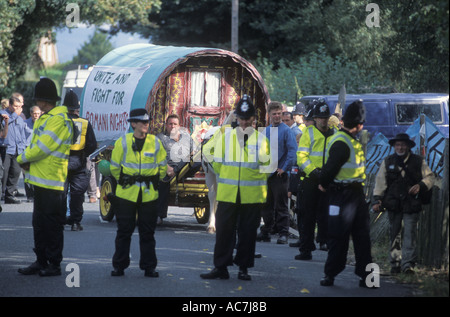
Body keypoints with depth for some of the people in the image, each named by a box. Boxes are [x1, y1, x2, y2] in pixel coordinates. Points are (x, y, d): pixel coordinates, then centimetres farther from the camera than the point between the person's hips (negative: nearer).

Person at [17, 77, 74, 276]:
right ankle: (41, 262, 20)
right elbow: (36, 146, 18)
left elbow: (42, 148, -21)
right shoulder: (45, 118, 16)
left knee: (52, 224, -4)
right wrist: (28, 160, -3)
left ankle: (54, 264, 1)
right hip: (41, 180, 10)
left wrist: (22, 158, -6)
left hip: (52, 182, -10)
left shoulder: (58, 120, -15)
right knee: (39, 223, 13)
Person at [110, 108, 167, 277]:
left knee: (148, 232, 5)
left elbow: (162, 167, 13)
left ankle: (149, 267, 11)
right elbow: (115, 167, 7)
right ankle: (119, 266, 11)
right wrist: (123, 181, 9)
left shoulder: (155, 143, 3)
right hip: (126, 194, -1)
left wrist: (153, 182, 10)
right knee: (124, 231, 3)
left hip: (149, 194, 1)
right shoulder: (122, 142, -2)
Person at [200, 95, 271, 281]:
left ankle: (243, 268, 11)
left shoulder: (260, 139, 4)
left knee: (248, 232, 3)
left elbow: (265, 165, 8)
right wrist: (226, 181, 9)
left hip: (252, 195, -1)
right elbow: (217, 164, 13)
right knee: (224, 229, 0)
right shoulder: (225, 137, 7)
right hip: (228, 194, 1)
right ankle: (220, 267, 5)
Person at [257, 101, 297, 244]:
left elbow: (292, 151, -12)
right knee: (267, 205, 11)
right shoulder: (265, 131, 11)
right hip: (265, 173, 6)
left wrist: (285, 168, -14)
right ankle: (266, 231, 18)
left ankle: (283, 233, -1)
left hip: (280, 174, -6)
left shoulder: (286, 131, -5)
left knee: (281, 205, -4)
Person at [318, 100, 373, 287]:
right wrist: (324, 185, -5)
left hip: (356, 194, 10)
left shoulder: (352, 140, 15)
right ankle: (330, 275, 6)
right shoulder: (341, 143, -19)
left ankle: (365, 275, 14)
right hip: (343, 195, -10)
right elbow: (331, 167, -19)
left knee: (362, 235, 10)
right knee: (339, 237, -3)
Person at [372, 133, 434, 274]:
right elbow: (380, 182, 7)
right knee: (394, 234, 6)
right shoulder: (387, 162, 9)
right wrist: (377, 199, -4)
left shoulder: (418, 161, 5)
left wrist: (420, 186, -11)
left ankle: (408, 263, -9)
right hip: (393, 204, 2)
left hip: (411, 204, -2)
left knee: (409, 233, -8)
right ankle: (395, 263, 12)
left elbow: (429, 177, 8)